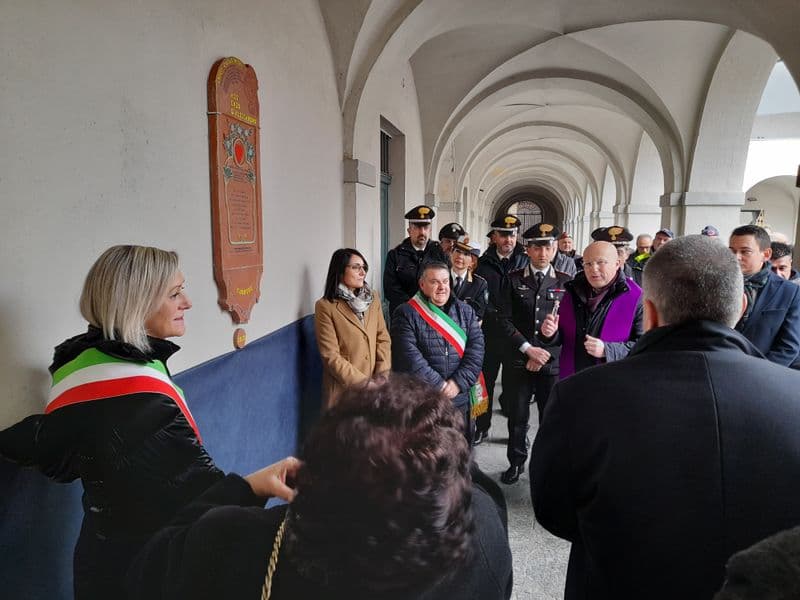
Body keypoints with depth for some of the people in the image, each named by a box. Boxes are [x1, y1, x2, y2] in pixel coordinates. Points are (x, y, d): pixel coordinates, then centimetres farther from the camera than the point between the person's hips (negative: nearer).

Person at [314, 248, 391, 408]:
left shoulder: (373, 298, 6)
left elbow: (383, 338, 3)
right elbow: (331, 356, -12)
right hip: (344, 389, -4)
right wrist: (364, 383, -15)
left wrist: (381, 377, -9)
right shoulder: (325, 306, -9)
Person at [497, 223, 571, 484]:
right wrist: (528, 349, -11)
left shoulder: (565, 282, 3)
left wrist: (546, 354, -8)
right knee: (517, 418, 11)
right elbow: (505, 320, -2)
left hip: (553, 363, 0)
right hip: (518, 362, 0)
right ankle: (516, 462, 30)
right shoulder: (513, 280, 3)